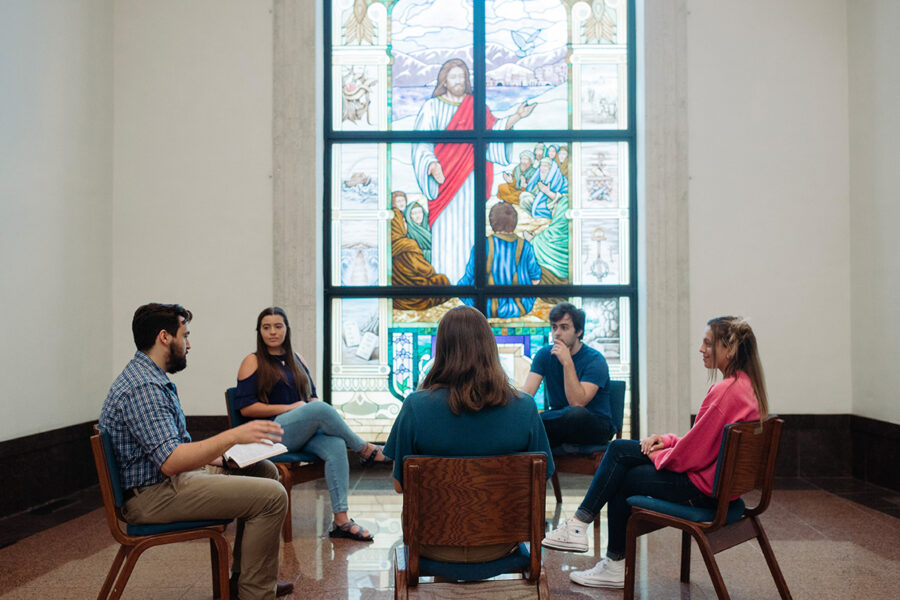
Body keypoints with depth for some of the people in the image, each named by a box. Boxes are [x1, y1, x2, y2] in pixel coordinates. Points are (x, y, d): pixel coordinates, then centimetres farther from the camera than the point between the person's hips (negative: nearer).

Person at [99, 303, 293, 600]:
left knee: (265, 470, 15)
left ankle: (242, 576, 19)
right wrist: (232, 436, -31)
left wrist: (217, 456, 9)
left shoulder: (151, 378, 13)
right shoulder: (142, 387, -22)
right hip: (152, 495, -11)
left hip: (168, 479, 11)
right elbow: (170, 462, -31)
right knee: (272, 495, -19)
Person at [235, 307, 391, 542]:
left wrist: (314, 405, -3)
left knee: (336, 446, -29)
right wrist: (290, 408, -10)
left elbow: (312, 395, 23)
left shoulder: (297, 360, 21)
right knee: (320, 409, -31)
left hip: (303, 434, 5)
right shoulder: (253, 362, 5)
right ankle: (365, 450, -12)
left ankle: (341, 520, -35)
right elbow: (245, 407, -5)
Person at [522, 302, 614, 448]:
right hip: (559, 420, 3)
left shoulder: (595, 359, -13)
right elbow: (526, 392, -8)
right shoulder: (544, 354, 2)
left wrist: (567, 363, -29)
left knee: (576, 413, -38)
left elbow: (577, 402, -24)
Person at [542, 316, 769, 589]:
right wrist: (667, 440, 6)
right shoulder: (746, 384, 7)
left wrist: (658, 455, -3)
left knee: (622, 480, 5)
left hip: (704, 486, -10)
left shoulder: (726, 391, -25)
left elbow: (693, 452, -21)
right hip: (714, 474, 10)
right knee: (618, 449, 6)